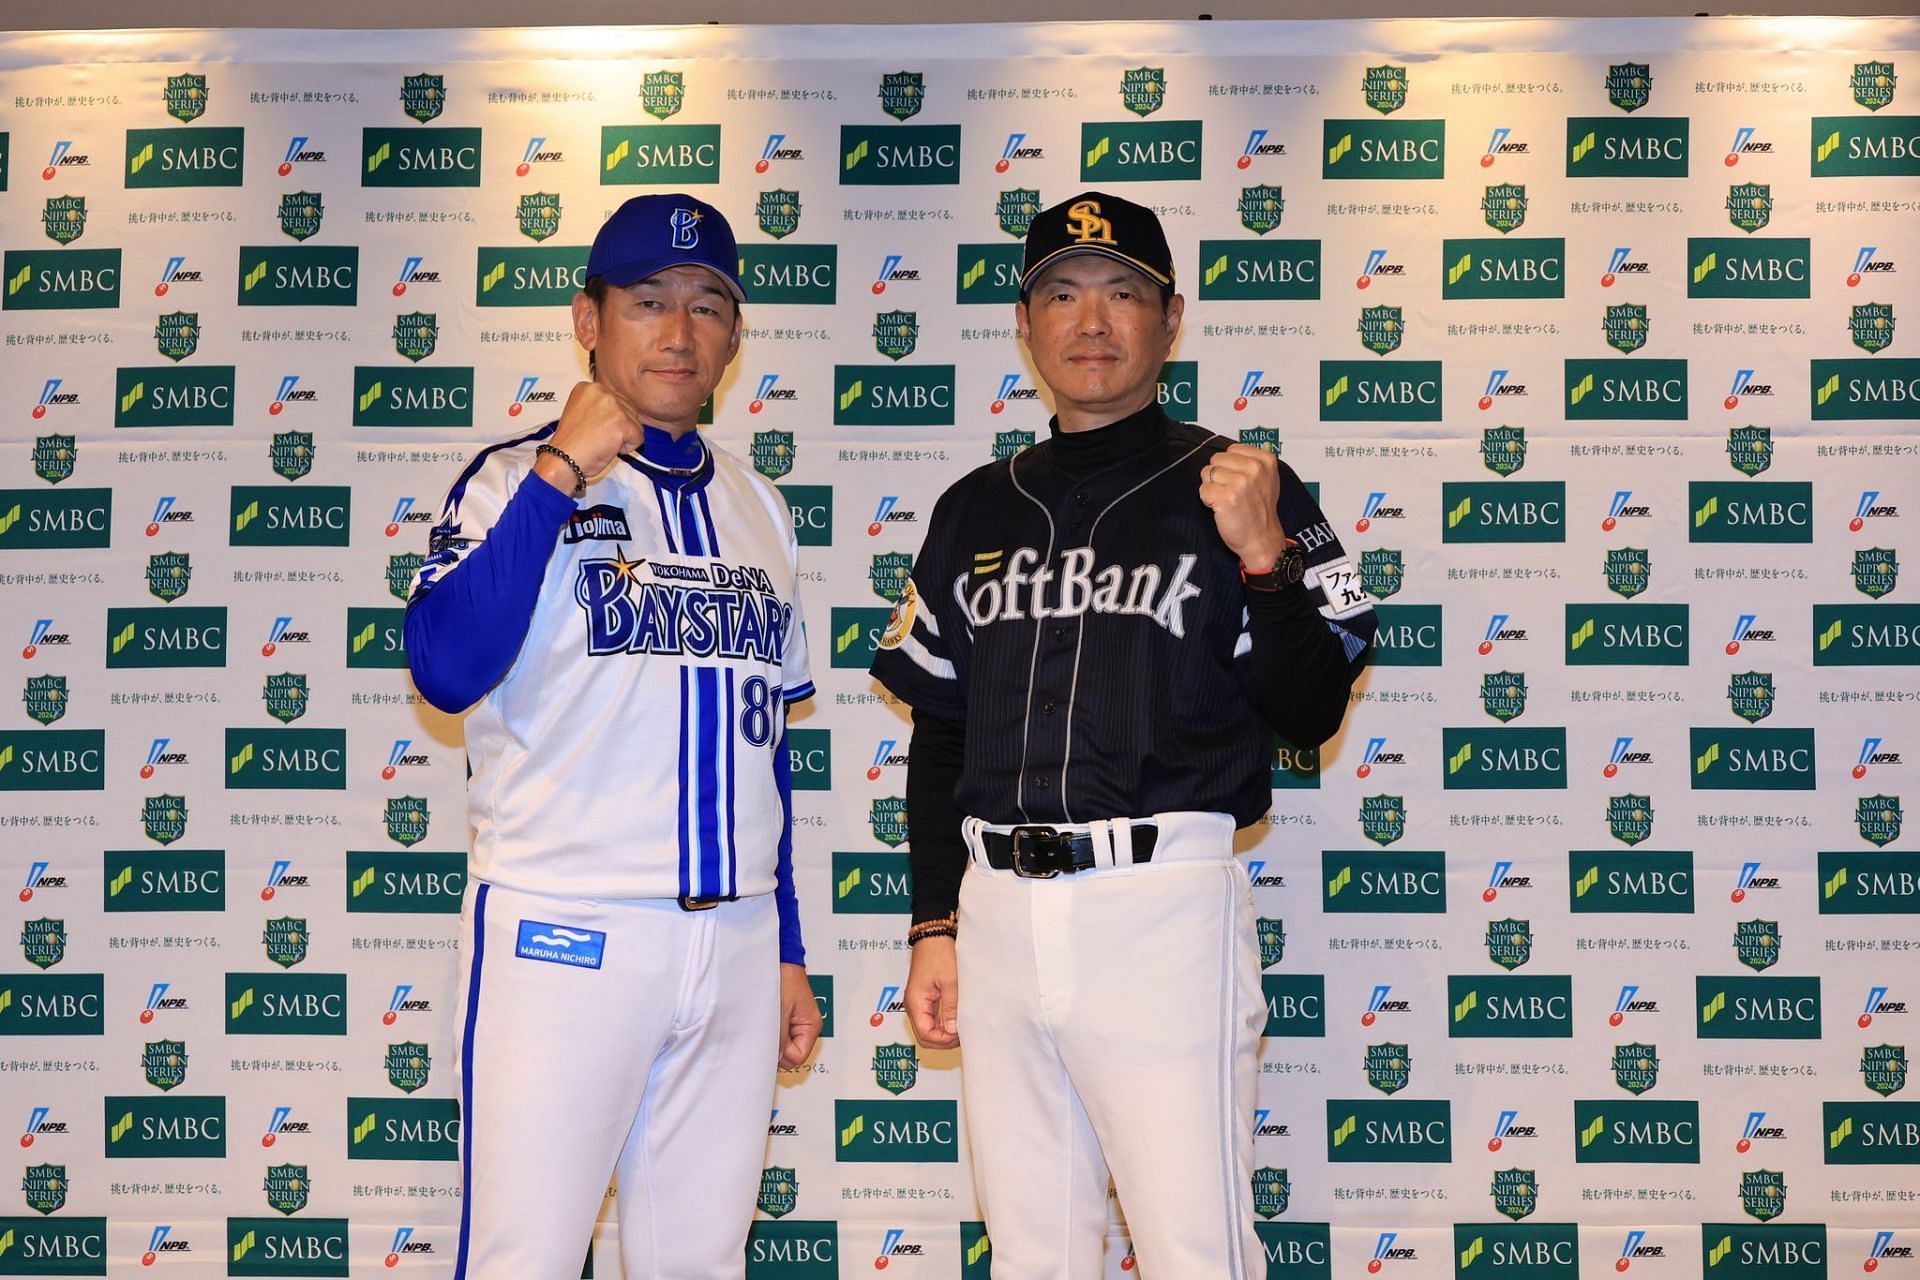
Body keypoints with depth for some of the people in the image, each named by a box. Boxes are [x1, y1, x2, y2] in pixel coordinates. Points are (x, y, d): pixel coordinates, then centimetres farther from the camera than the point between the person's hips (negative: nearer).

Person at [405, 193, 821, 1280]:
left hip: (736, 943, 5)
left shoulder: (760, 511, 14)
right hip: (563, 936, -4)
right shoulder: (517, 478, 0)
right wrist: (560, 473, -16)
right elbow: (447, 671, -18)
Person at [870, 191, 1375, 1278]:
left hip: (1163, 906, -4)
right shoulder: (978, 512, 14)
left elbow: (1310, 715, -3)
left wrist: (1263, 557, -17)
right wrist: (936, 926, 11)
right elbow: (940, 733, 16)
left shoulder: (1238, 490, 2)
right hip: (997, 906, 5)